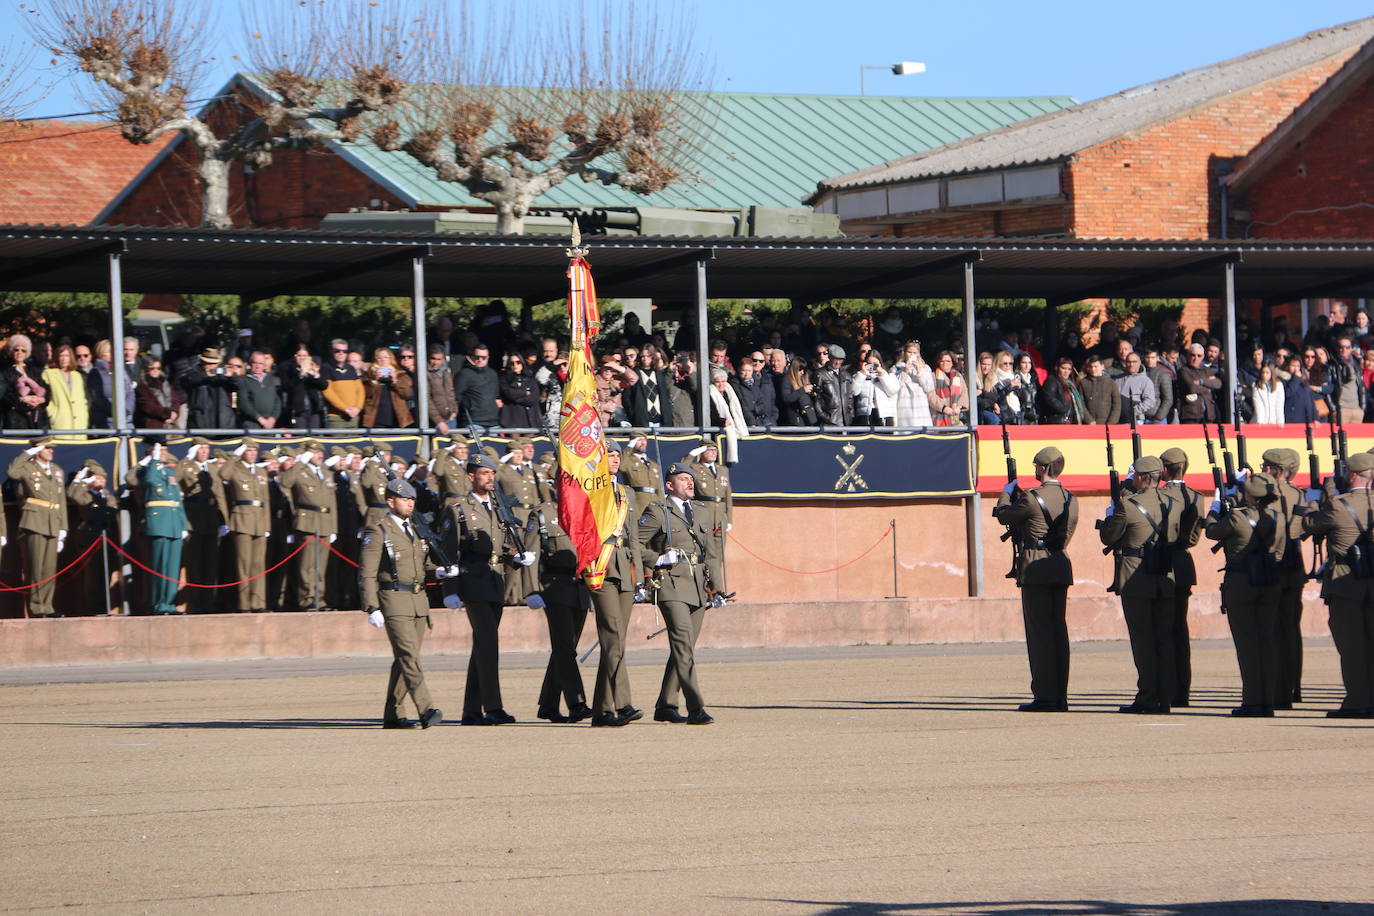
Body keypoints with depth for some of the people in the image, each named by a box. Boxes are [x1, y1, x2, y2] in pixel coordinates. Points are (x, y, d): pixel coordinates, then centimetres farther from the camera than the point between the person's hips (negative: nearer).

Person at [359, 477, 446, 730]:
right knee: (409, 655, -15)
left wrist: (440, 571, 5)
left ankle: (392, 716, 15)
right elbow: (367, 574, -8)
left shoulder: (415, 530, 18)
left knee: (404, 659, 9)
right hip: (394, 602, -8)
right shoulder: (378, 532, -5)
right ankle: (426, 711, -24)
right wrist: (372, 608, -16)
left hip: (419, 601, 8)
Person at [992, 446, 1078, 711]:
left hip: (1035, 568, -7)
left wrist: (1006, 494, 22)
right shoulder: (1071, 500, 8)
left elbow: (1003, 515, 0)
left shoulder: (1032, 498, -14)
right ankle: (1060, 696, 10)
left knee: (1039, 632, -4)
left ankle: (1045, 696, -6)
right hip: (1060, 568, 7)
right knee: (1058, 629, 9)